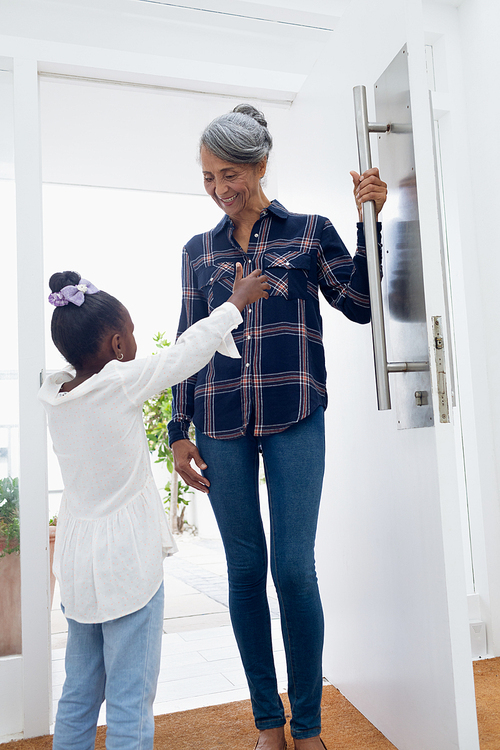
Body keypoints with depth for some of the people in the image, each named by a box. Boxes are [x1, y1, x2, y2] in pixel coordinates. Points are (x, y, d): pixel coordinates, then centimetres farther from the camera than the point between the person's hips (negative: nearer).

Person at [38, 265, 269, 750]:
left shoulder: (55, 393, 1)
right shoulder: (121, 383, -17)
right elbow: (189, 351, -7)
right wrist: (237, 300, 6)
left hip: (76, 564, 7)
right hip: (127, 563, -7)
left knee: (78, 695, 20)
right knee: (130, 703, 4)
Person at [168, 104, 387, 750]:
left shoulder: (309, 232, 8)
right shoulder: (198, 251, 14)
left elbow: (360, 304, 5)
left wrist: (369, 222, -5)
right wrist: (179, 432, 9)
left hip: (295, 421, -2)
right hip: (221, 426, 3)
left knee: (295, 570, -3)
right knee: (245, 570, 7)